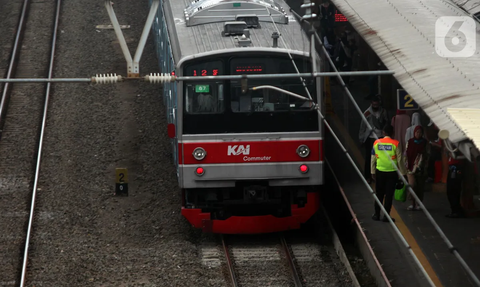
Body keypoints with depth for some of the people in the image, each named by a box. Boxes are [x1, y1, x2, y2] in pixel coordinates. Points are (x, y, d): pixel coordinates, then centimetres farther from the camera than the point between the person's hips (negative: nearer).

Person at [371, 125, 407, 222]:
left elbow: (373, 159, 5)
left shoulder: (376, 143, 0)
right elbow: (399, 159, -7)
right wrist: (402, 172, 3)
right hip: (392, 173, -3)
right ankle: (386, 216, 3)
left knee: (379, 194, 13)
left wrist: (373, 172, 15)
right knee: (389, 195, 3)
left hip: (379, 172, 3)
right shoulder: (395, 144, -9)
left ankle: (377, 214, 19)